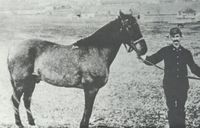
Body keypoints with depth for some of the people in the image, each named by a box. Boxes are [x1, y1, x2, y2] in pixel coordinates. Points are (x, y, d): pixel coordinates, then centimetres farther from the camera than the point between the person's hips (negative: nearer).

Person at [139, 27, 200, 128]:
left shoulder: (186, 53, 4)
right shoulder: (165, 51, -1)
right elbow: (152, 60, 0)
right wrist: (144, 58, -19)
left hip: (182, 86, 2)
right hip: (169, 86, -2)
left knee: (181, 110, 10)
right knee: (172, 110, 3)